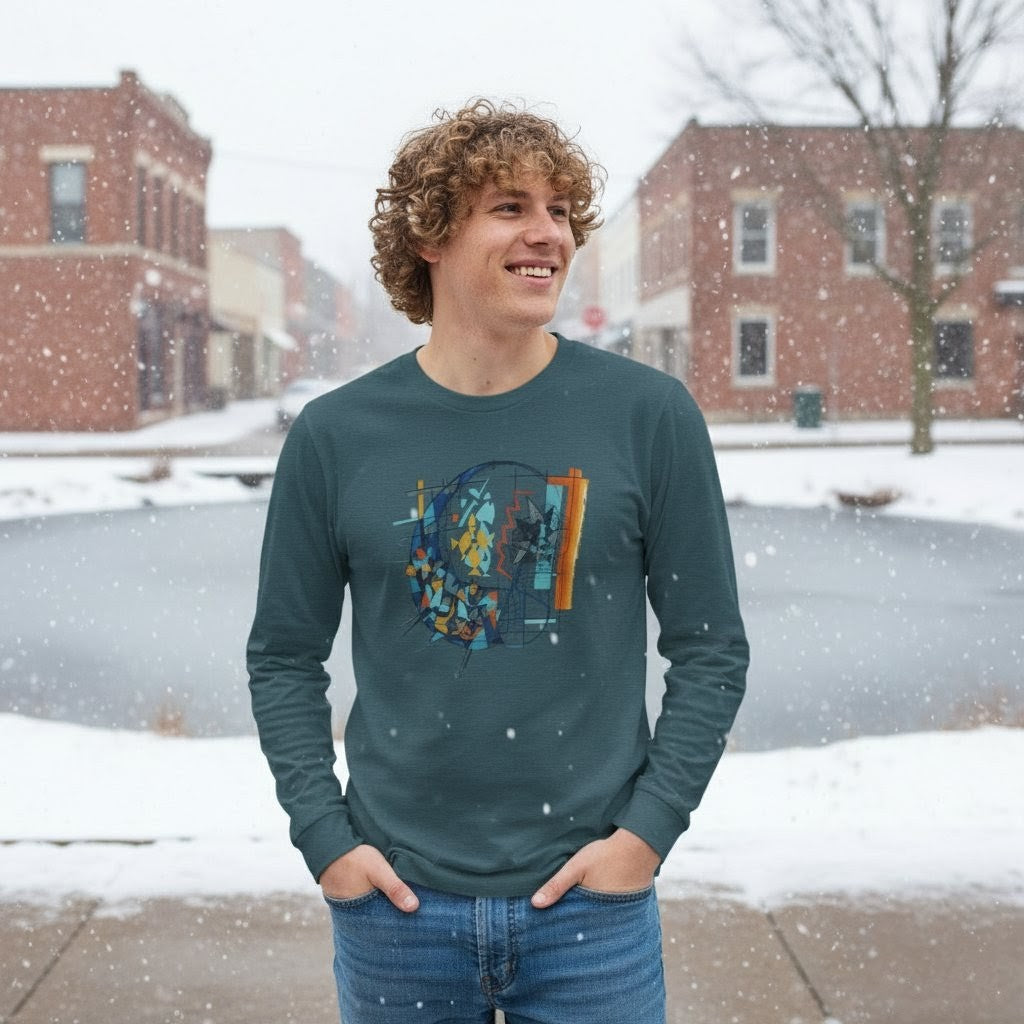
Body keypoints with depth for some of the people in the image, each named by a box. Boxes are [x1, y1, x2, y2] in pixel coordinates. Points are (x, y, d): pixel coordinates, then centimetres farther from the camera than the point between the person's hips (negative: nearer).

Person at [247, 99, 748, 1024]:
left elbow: (711, 648, 0)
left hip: (591, 903, 0)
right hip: (396, 903, 1)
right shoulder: (335, 436, -2)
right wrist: (323, 835, -3)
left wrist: (649, 827, -7)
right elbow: (285, 657, 6)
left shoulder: (649, 415, -4)